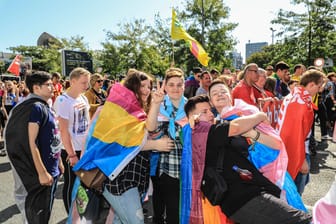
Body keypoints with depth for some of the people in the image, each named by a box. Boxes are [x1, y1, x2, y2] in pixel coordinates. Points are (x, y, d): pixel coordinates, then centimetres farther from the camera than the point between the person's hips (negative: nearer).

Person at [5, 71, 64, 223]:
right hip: (43, 171, -9)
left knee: (45, 211, 21)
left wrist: (58, 162, 19)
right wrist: (42, 173, -22)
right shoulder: (35, 107, -18)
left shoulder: (45, 107, 10)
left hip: (51, 169, 9)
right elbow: (31, 143, -23)